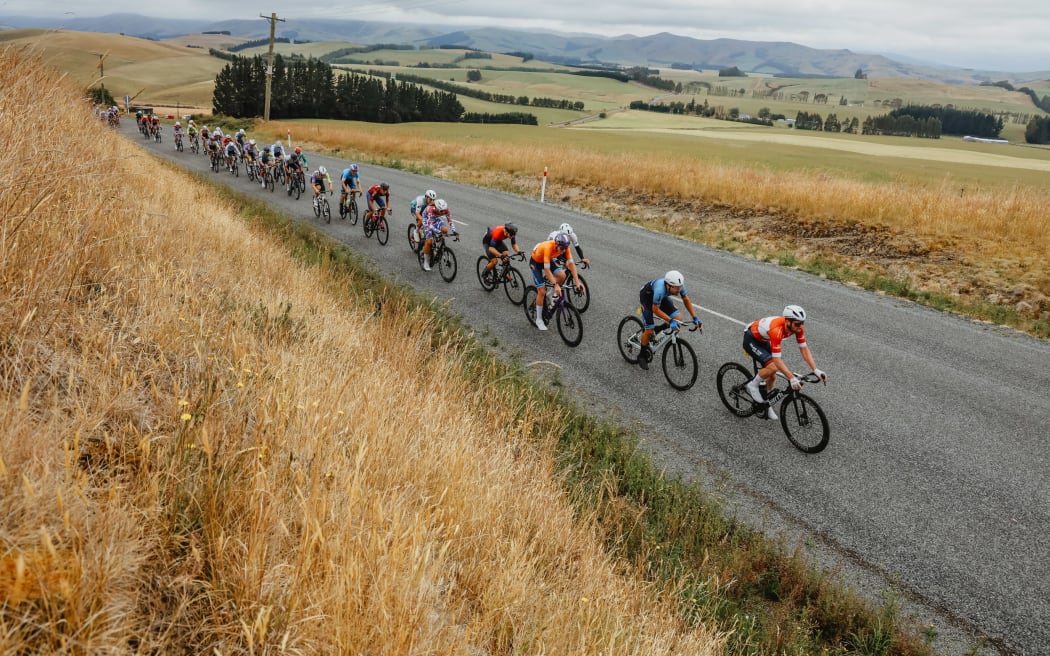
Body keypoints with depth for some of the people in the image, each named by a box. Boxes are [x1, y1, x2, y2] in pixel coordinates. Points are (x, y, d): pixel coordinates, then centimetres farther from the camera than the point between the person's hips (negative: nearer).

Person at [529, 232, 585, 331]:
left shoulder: (564, 247, -24)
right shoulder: (548, 247, -40)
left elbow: (571, 263, -21)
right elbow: (547, 269, -41)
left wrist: (577, 282, -28)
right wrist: (555, 285, -46)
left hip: (549, 260, 6)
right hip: (536, 262, -6)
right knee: (542, 291, -12)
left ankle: (556, 295, 9)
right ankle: (539, 320, 1)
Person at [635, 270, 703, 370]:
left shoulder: (679, 285, -27)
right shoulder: (660, 290, -44)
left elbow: (686, 300, -11)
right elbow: (655, 309, -31)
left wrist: (695, 318, -20)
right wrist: (670, 320, -40)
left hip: (662, 296, 6)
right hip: (646, 295, -6)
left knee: (677, 319, -12)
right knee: (649, 331, -11)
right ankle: (642, 356, 14)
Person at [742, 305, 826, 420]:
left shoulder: (797, 327, -21)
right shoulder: (777, 330, -41)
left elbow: (804, 349, -14)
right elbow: (777, 359, -41)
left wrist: (816, 370, -23)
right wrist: (792, 378, -47)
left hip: (763, 341, 8)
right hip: (750, 340, -8)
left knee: (772, 376, 7)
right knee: (772, 367, -27)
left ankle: (765, 404, 28)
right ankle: (753, 386, -3)